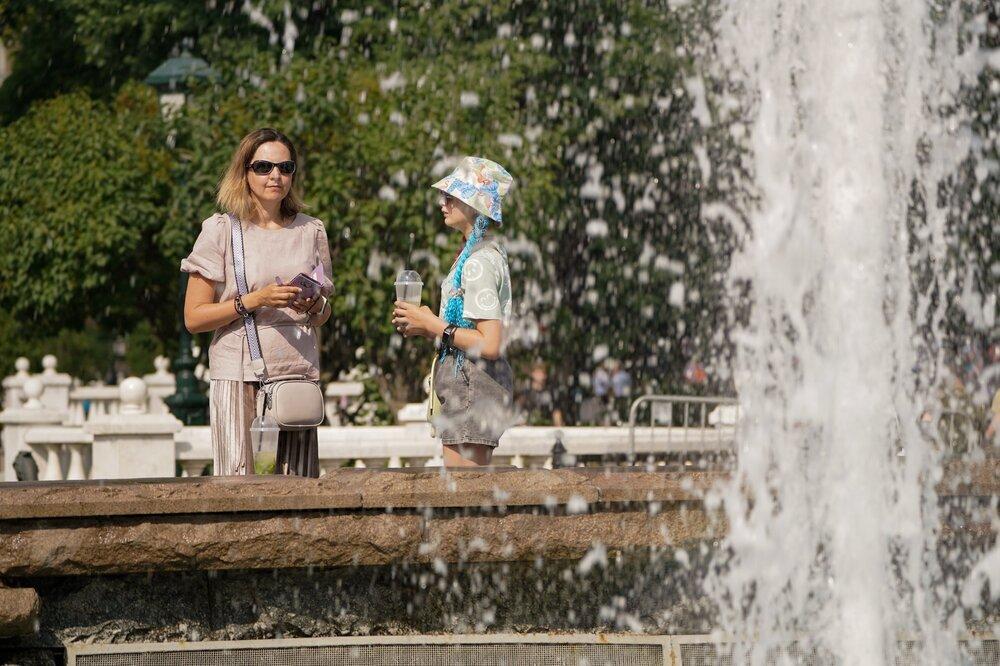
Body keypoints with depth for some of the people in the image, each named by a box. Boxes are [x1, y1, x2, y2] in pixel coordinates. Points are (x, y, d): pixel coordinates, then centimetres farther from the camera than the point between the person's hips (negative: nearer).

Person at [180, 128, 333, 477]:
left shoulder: (311, 231, 13)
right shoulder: (221, 230, 2)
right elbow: (193, 317, -2)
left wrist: (315, 307, -1)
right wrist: (255, 301, -13)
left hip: (299, 372, 3)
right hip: (238, 377, -3)